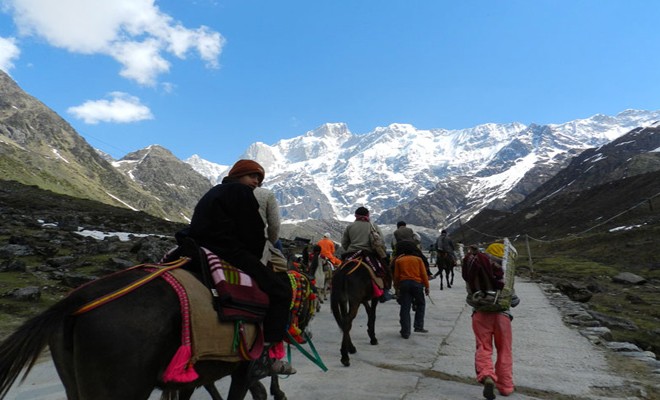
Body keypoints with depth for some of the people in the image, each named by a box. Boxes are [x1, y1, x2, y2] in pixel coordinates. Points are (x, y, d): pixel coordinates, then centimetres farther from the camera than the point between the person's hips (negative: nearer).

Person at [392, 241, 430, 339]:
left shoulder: (398, 260, 7)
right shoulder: (418, 259, 7)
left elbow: (396, 275, 5)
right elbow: (424, 274, 3)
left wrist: (396, 287, 16)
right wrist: (426, 286, 8)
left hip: (404, 284, 0)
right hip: (417, 283, 0)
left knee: (405, 308, 3)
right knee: (420, 304, 20)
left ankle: (405, 332, 2)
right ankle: (418, 326, 14)